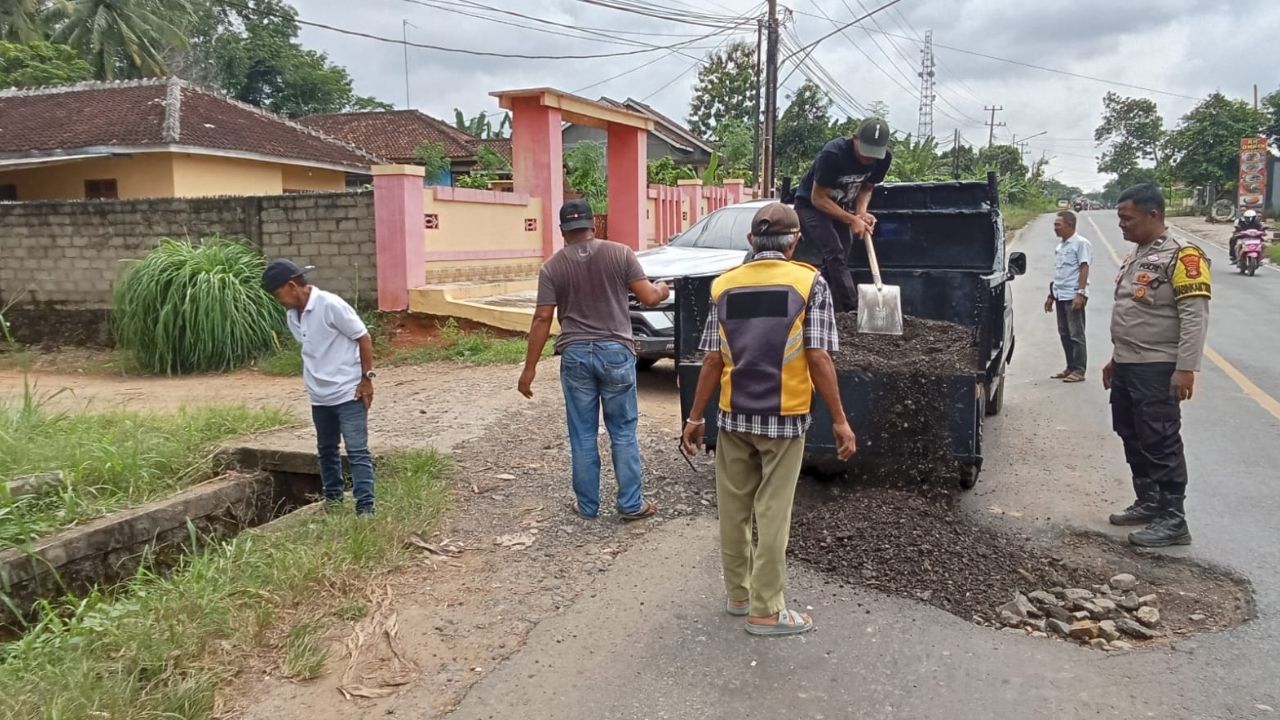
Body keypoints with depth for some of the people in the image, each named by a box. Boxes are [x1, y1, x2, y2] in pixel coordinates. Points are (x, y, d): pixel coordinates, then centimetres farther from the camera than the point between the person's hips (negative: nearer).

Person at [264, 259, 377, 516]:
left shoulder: (331, 305, -17)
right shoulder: (292, 316, 6)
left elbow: (363, 338, -12)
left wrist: (367, 378, -13)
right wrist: (313, 380, 16)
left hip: (348, 393, -8)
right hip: (319, 397, 8)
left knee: (357, 451, -7)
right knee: (326, 450, 18)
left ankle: (365, 508, -5)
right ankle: (332, 499, 33)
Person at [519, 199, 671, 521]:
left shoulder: (552, 266, 1)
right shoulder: (620, 253, -1)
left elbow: (542, 319, -4)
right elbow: (649, 298, -3)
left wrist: (530, 367, 0)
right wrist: (663, 289, 21)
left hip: (575, 355, 1)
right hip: (616, 351, 0)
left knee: (583, 435, 9)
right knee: (624, 433, 8)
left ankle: (587, 504, 18)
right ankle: (632, 504, 13)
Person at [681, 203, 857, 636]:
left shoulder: (724, 285, 3)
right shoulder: (809, 283, -6)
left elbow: (713, 360, 1)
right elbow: (819, 359, -11)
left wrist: (695, 417, 8)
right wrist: (840, 420, -5)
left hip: (734, 416, 3)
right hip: (784, 418, -3)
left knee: (733, 509, 14)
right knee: (772, 513, 4)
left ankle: (737, 594, 28)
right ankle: (765, 610, 12)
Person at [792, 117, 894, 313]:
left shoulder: (884, 158, -14)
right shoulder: (833, 154, -32)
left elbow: (866, 188, 3)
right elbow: (818, 198, -25)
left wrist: (861, 212, -18)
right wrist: (852, 220, -29)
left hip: (841, 207, 6)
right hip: (811, 205, -6)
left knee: (838, 260, 4)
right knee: (834, 254, -22)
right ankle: (853, 311, -24)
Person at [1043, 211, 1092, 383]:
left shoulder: (1081, 243, -8)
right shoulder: (1060, 245, 17)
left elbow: (1084, 269, -13)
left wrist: (1080, 293, -21)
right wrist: (1051, 295, 21)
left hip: (1073, 296, -8)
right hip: (1060, 295, 8)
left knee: (1076, 334, -5)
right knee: (1064, 334, 11)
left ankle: (1079, 370, -2)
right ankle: (1070, 368, 18)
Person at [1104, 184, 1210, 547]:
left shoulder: (1181, 255, -12)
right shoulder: (1135, 256, 16)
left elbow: (1195, 316, -18)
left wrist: (1186, 368, -23)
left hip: (1158, 370, -9)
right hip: (1126, 366, 9)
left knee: (1161, 444, -5)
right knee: (1133, 439, 15)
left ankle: (1173, 520, 2)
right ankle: (1148, 502, 28)